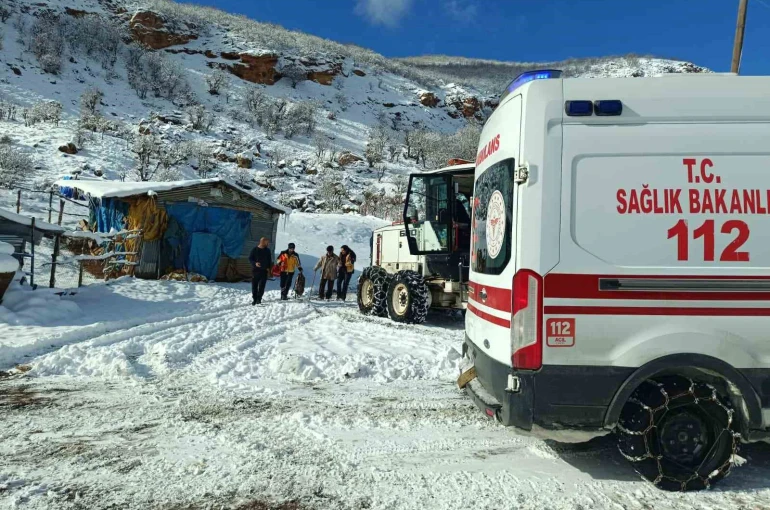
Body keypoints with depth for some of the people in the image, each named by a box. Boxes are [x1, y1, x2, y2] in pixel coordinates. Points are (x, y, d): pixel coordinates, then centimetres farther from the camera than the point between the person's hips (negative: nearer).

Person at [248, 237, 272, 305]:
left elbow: (269, 260, 14)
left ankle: (259, 299, 1)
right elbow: (250, 258, 0)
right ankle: (254, 299, 12)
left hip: (264, 271, 2)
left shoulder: (267, 250, 9)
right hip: (255, 270, -2)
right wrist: (255, 263, -18)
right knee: (254, 286, 2)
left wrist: (269, 268, 2)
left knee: (261, 286, -5)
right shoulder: (254, 249, 0)